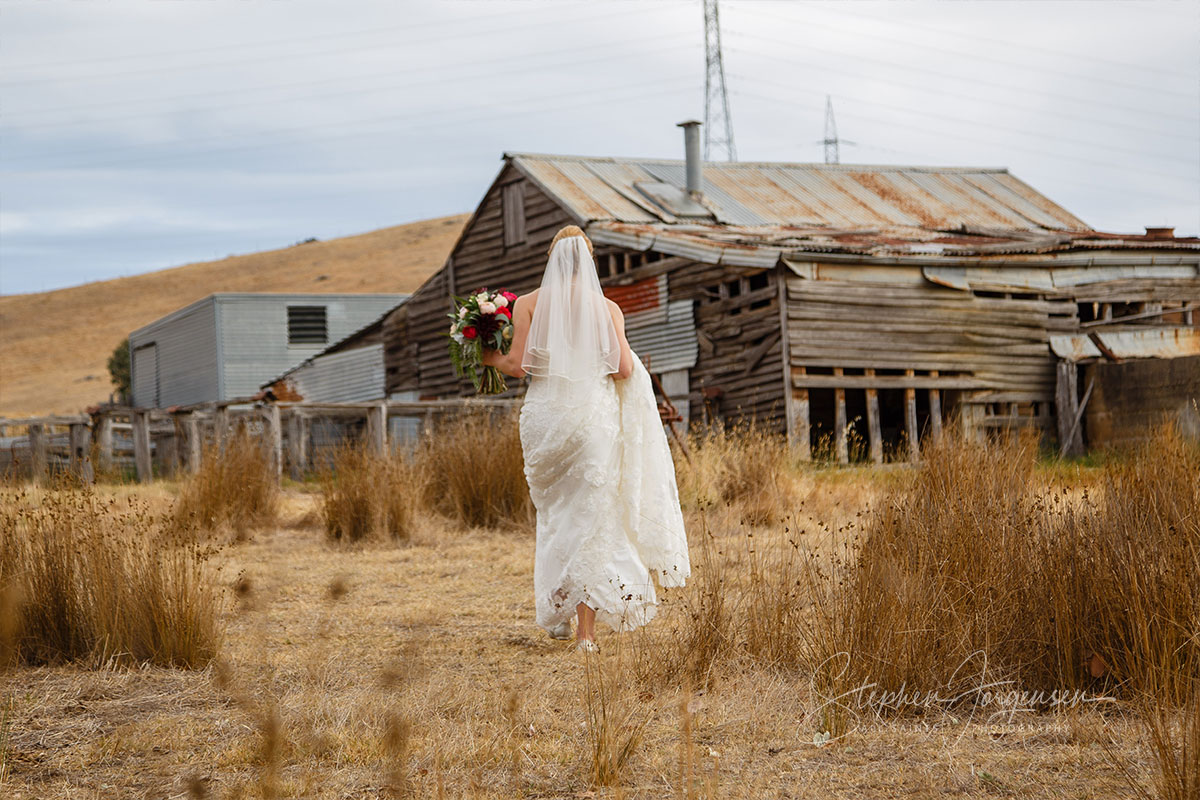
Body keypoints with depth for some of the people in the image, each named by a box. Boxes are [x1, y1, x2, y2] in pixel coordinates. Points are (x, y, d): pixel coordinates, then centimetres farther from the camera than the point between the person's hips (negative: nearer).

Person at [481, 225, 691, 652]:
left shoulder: (528, 304, -1)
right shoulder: (607, 308, 0)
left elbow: (518, 364, -6)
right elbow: (624, 369, -5)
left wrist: (490, 358, 14)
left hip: (546, 417, 1)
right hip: (594, 416, -1)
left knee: (554, 513, 19)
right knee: (590, 516, 2)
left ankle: (556, 614, 19)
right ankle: (586, 628, -2)